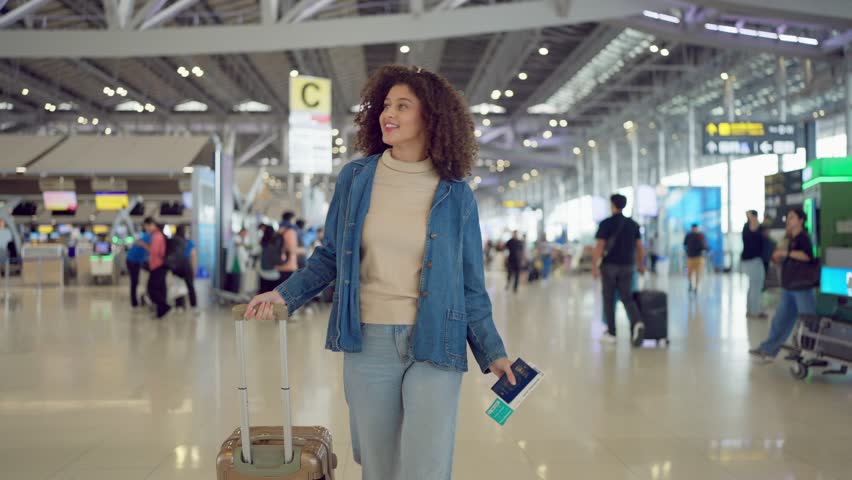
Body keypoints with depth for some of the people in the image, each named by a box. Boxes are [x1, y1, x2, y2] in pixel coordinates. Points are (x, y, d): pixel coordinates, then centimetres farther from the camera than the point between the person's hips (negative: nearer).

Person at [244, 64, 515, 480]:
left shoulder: (455, 195, -1)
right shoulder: (354, 178, 2)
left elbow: (470, 284, 5)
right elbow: (331, 256, 13)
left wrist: (491, 353, 1)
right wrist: (283, 295, 3)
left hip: (433, 346, -1)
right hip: (368, 343, 2)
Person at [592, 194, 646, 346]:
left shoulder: (606, 224, -7)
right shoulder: (633, 224, 6)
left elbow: (599, 246, -13)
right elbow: (639, 246, 7)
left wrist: (594, 265, -10)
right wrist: (641, 264, 18)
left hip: (609, 265, -3)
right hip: (627, 266, 3)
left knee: (609, 300, 8)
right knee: (627, 298, 6)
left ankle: (611, 333, 11)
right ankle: (637, 323, -20)